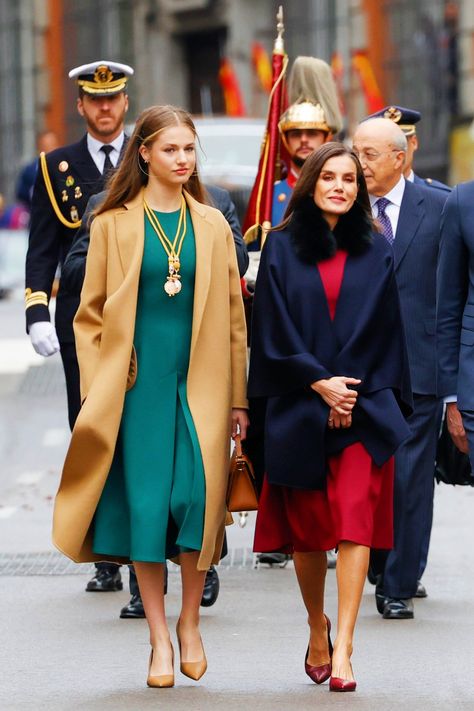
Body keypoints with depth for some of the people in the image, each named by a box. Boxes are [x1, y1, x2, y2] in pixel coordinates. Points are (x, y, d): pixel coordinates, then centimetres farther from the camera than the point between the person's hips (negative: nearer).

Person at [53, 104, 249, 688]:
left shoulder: (212, 226, 8)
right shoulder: (113, 225, 3)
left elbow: (232, 313, 9)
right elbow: (92, 313, 6)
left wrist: (237, 396, 5)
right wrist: (99, 393, -1)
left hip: (200, 381, 1)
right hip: (138, 379, -1)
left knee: (196, 496, -9)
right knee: (144, 502, -4)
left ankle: (189, 621, 10)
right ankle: (159, 639, 5)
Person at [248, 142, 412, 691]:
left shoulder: (374, 252, 8)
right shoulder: (283, 246, 4)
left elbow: (385, 332, 7)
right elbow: (274, 330, -1)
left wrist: (354, 389, -5)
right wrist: (320, 383, -10)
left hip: (364, 407, 0)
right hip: (298, 409, 0)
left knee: (354, 524, -12)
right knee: (306, 530, 6)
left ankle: (343, 649, -16)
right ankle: (317, 628, 28)